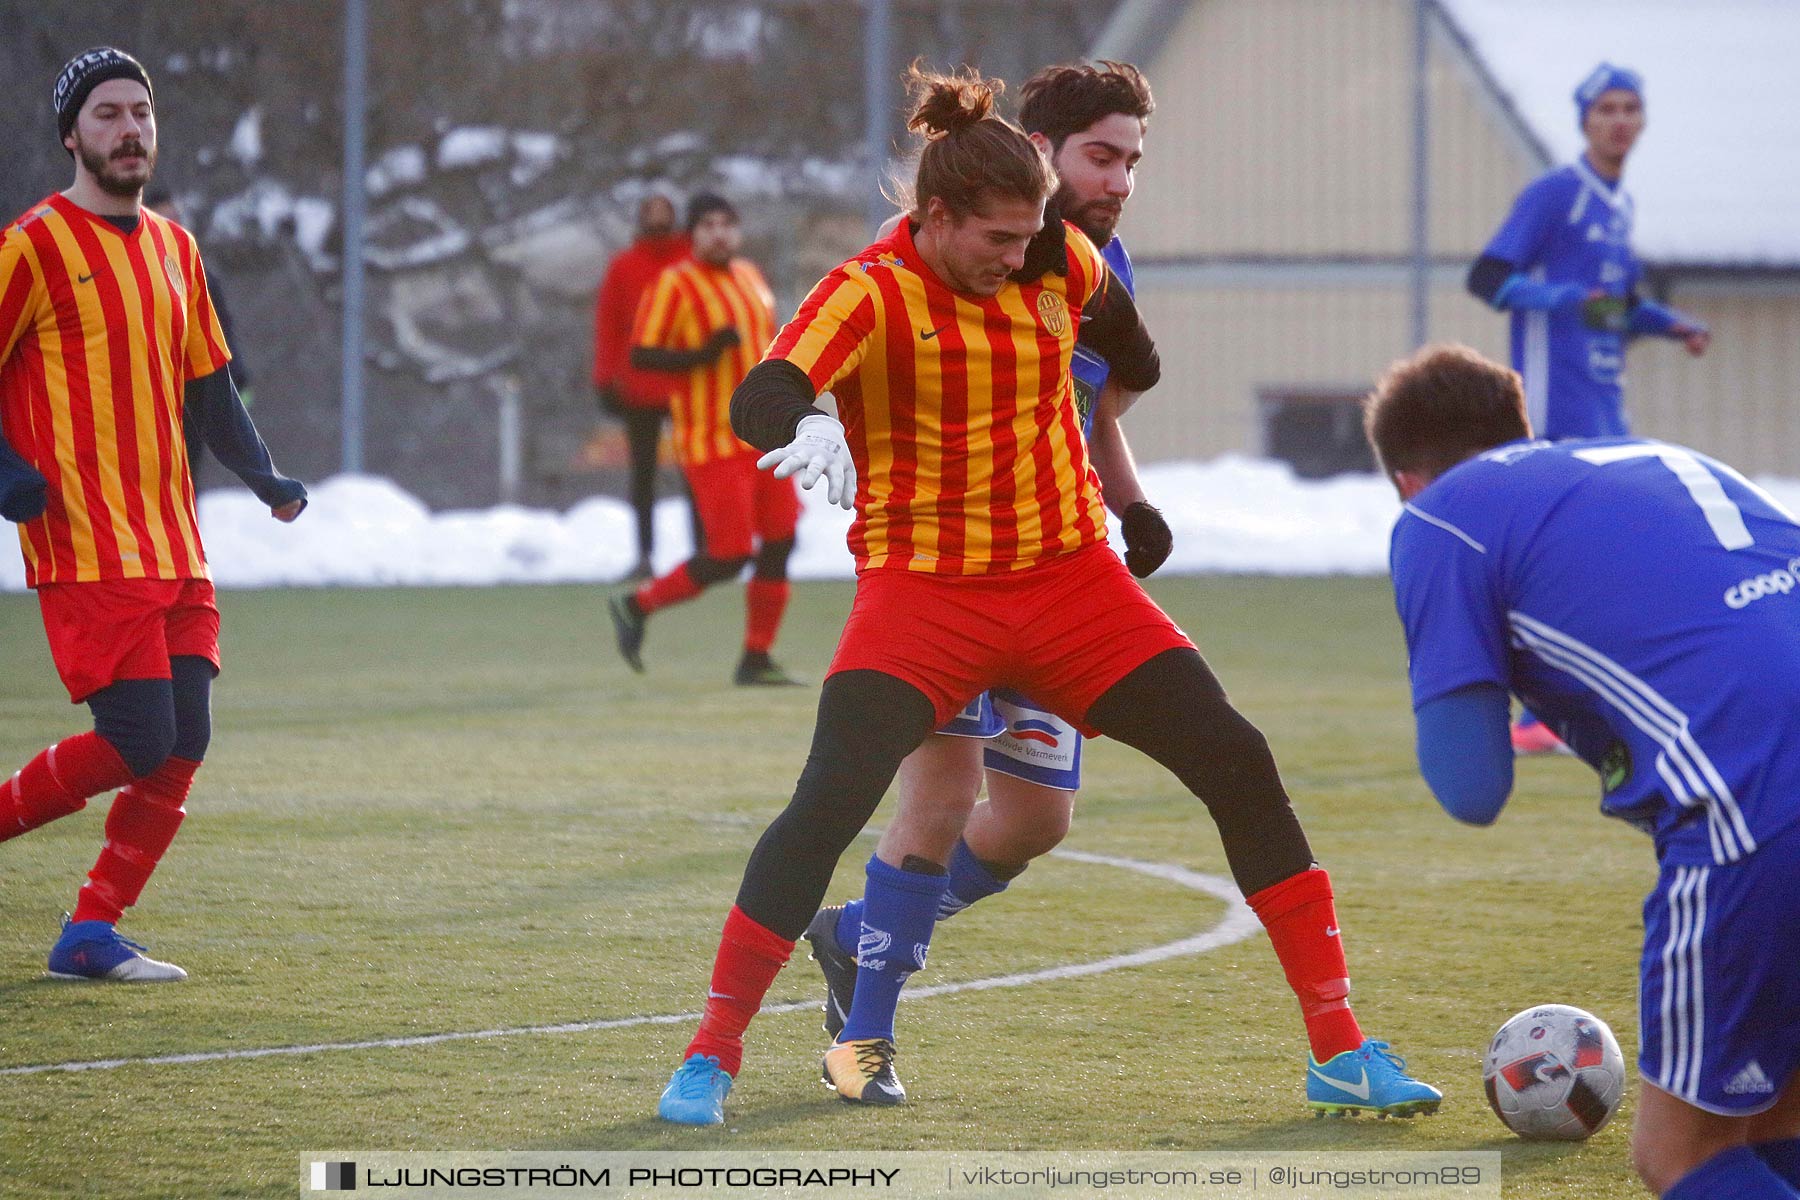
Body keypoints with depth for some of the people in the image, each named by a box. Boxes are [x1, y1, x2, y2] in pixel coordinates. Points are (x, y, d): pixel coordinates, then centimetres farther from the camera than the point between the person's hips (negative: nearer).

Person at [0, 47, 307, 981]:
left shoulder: (174, 248, 16)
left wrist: (262, 475, 10)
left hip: (174, 550, 7)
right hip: (87, 547, -7)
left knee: (183, 744, -1)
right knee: (137, 742, -14)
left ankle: (91, 935, 7)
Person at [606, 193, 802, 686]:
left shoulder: (750, 277, 15)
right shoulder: (674, 285, -9)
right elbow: (640, 354, -14)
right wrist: (701, 355, -25)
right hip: (714, 442, -8)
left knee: (779, 544, 2)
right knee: (728, 556, -11)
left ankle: (757, 659, 9)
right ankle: (637, 605, 10)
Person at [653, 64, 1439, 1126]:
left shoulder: (1062, 267, -1)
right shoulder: (872, 293, -15)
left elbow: (1132, 360, 23)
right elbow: (761, 400, -34)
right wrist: (806, 428, -51)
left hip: (1070, 578, 4)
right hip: (924, 590, -4)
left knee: (1238, 764, -5)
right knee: (828, 804, -21)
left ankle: (1341, 1050, 2)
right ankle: (712, 1056, -8)